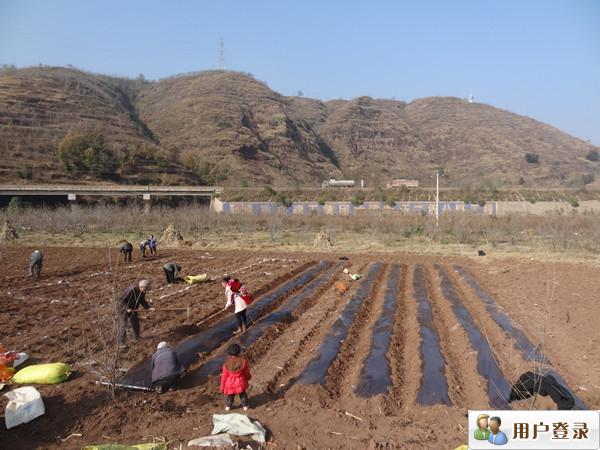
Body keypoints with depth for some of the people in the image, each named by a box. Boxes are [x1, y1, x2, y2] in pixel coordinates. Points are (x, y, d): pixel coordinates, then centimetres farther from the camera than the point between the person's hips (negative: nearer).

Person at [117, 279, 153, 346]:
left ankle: (136, 338, 30)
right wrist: (127, 308, -31)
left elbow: (142, 301, 2)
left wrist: (149, 307, -10)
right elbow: (121, 300, -26)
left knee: (135, 323, 13)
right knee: (123, 325, -4)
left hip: (133, 309, 7)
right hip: (123, 309, -7)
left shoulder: (142, 292, -10)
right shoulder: (131, 290, -33)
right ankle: (121, 342, 7)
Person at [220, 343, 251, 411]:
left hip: (230, 384, 0)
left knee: (229, 395, 27)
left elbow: (224, 376, -12)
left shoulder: (226, 364, -23)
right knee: (243, 394, 27)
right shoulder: (243, 361, -23)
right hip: (240, 383, 0)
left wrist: (222, 387, 2)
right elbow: (246, 372, -6)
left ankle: (228, 406, 42)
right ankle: (245, 406, 38)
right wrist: (249, 377, 17)